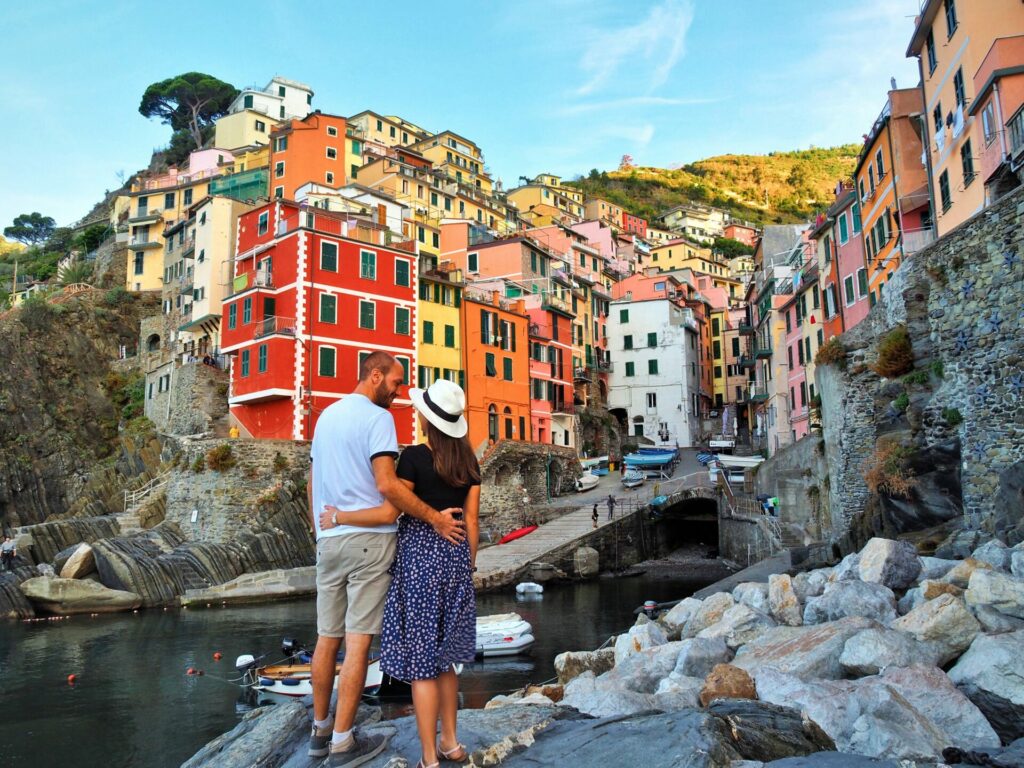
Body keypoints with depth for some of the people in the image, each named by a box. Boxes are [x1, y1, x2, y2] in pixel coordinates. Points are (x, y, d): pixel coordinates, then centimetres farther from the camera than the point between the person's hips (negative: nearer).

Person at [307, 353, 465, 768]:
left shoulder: (326, 415, 15)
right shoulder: (377, 417, -11)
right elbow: (387, 485, -21)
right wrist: (435, 518, -16)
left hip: (328, 540, 8)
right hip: (368, 538, -8)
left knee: (327, 638, 14)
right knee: (358, 641, -1)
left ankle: (320, 730, 26)